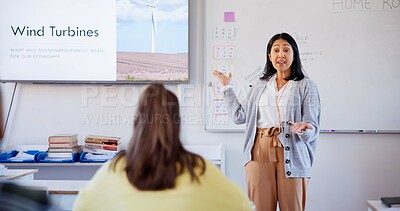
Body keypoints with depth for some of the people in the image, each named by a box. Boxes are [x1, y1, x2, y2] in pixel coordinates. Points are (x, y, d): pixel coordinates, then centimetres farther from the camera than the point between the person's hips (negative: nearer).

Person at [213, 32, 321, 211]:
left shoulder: (306, 86, 3)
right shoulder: (261, 85, 16)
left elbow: (312, 128, -2)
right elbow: (240, 116, 17)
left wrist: (304, 130, -26)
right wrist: (226, 86, 23)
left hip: (291, 154, -3)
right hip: (260, 151, 3)